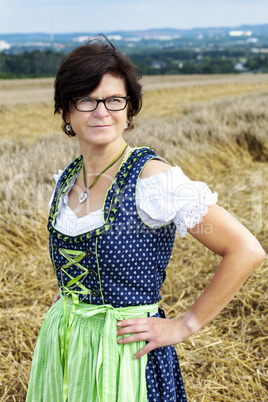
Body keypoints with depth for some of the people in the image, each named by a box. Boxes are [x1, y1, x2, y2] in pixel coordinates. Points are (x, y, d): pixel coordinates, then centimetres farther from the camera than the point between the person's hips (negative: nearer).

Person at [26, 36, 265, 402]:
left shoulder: (152, 178, -19)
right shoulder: (66, 181, 1)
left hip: (124, 354, -6)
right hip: (60, 345, 6)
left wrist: (184, 326, -15)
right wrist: (67, 313, 7)